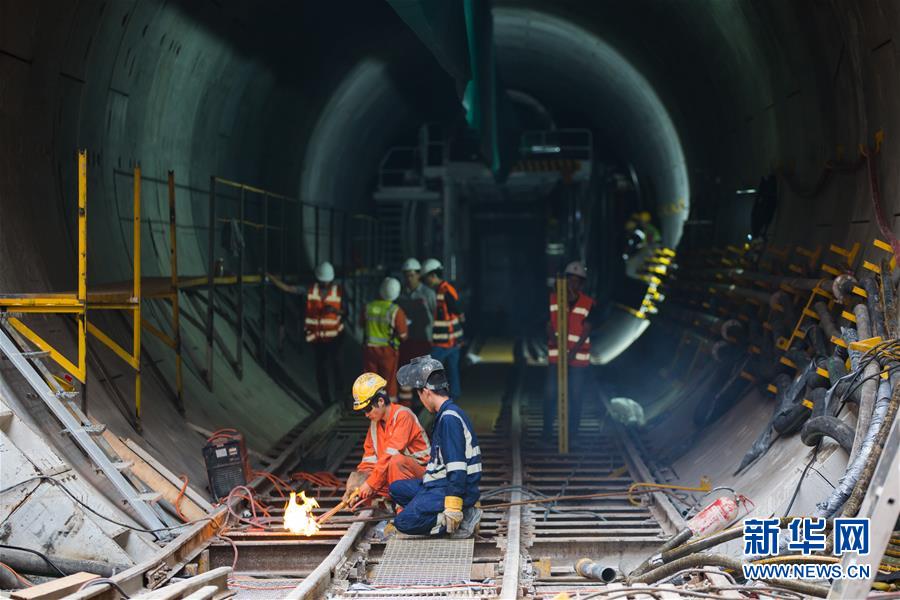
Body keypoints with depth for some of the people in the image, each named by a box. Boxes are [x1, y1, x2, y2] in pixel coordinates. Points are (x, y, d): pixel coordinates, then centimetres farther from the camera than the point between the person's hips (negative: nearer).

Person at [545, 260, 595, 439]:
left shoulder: (588, 304, -2)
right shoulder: (553, 299, 4)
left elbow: (586, 331, -5)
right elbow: (549, 325, 2)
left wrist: (573, 352, -16)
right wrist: (554, 339, -17)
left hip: (578, 357, -1)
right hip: (555, 355, 1)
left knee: (576, 395, 4)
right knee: (550, 393, -3)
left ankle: (573, 431, 14)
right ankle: (547, 430, 7)